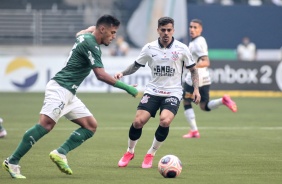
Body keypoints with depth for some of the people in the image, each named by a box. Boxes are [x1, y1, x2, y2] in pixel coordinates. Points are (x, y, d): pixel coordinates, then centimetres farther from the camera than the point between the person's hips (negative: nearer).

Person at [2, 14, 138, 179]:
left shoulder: (85, 37, 14)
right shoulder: (90, 44, -14)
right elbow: (101, 75, -20)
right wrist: (126, 87, -18)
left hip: (69, 94, 11)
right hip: (60, 89, -11)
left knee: (91, 125, 5)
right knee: (46, 124, -24)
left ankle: (61, 153, -4)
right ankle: (12, 162, -24)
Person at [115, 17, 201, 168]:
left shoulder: (181, 49, -3)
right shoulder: (149, 48, 0)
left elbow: (193, 70, 7)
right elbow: (136, 65, 12)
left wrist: (196, 89, -4)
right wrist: (122, 73, -7)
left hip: (173, 93, -1)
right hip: (153, 91, 2)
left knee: (165, 121, -27)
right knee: (138, 121, -15)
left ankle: (151, 154, -3)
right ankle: (130, 152, 13)